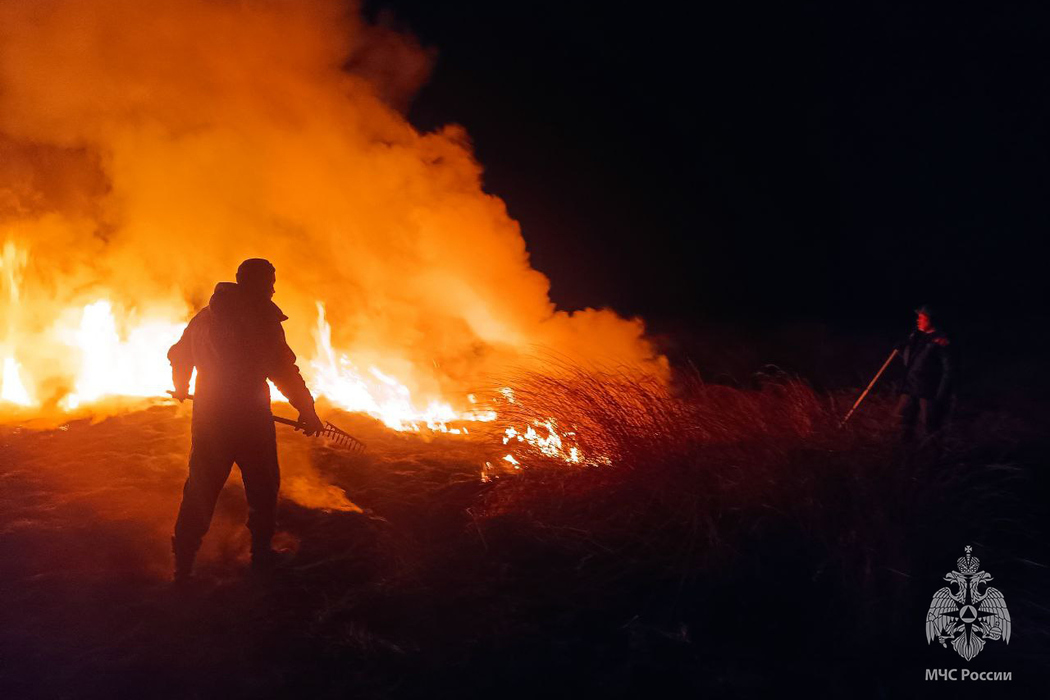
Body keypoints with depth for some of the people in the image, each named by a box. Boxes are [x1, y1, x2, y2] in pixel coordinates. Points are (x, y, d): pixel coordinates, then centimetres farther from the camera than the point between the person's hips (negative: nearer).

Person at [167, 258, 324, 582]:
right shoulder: (261, 318, -12)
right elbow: (283, 369, -17)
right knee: (262, 487, 13)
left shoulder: (205, 316, 8)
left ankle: (183, 560, 15)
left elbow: (178, 354, 20)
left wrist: (182, 387, 39)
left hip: (207, 417, 5)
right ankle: (261, 554, 23)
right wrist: (307, 411, -10)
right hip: (250, 418, -5)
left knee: (200, 489, 13)